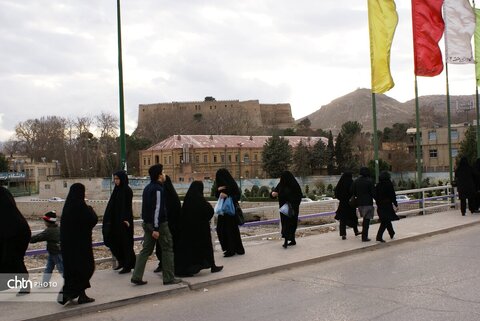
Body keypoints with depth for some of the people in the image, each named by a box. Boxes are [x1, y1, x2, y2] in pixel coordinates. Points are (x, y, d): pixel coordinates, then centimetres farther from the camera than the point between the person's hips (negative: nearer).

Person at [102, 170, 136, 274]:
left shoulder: (127, 190, -12)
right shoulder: (117, 189, 11)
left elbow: (128, 206, -17)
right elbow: (112, 205, 14)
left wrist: (126, 219, -25)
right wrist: (108, 220, 13)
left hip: (123, 221, -8)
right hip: (115, 220, 8)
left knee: (125, 243, -1)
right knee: (112, 241, 10)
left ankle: (127, 266, 8)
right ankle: (122, 261, 26)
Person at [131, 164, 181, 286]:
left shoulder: (147, 188, 13)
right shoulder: (158, 189, -16)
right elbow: (157, 209, -22)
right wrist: (156, 229, -24)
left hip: (147, 223, 9)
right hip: (160, 224, -9)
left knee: (146, 249, 11)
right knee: (167, 249, 2)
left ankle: (136, 277, 8)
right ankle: (169, 278, 6)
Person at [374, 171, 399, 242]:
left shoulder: (377, 185, 3)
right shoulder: (389, 184, -11)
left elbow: (376, 196, 7)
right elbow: (393, 196, -11)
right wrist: (396, 205, -4)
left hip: (380, 205, 6)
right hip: (387, 205, -6)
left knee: (387, 220, 20)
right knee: (386, 221, -4)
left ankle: (392, 233, 37)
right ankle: (379, 236, -15)